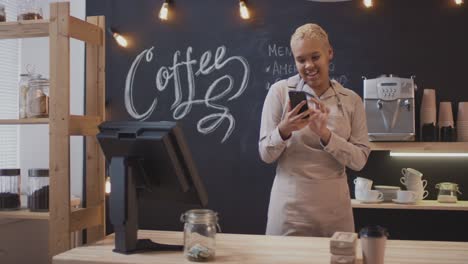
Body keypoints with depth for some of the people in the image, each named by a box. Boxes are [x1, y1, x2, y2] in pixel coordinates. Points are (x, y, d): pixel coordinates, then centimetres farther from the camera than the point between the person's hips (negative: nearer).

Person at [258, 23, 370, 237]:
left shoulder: (351, 100, 3)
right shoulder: (280, 91, -3)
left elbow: (359, 160, -3)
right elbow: (266, 155, -1)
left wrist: (325, 134, -18)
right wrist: (284, 130, -21)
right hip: (290, 207, -1)